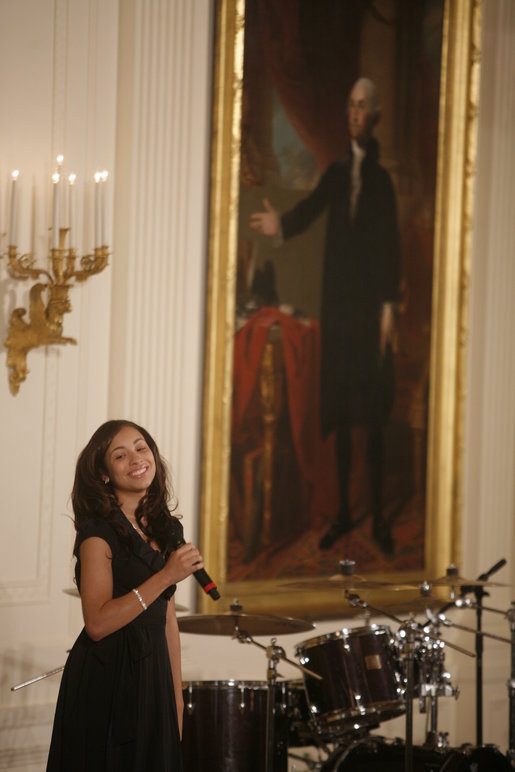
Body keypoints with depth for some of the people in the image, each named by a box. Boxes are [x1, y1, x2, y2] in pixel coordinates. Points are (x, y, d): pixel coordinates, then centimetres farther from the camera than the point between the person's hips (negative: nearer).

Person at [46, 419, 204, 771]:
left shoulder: (166, 529, 9)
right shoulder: (99, 531, -12)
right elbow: (97, 623, -21)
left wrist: (177, 697, 11)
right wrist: (167, 576, -25)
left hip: (153, 675, 7)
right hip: (106, 680, -6)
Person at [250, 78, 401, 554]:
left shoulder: (382, 178, -1)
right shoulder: (336, 174, 13)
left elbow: (392, 246, -6)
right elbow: (309, 211, 1)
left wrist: (390, 306, -13)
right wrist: (281, 225, -20)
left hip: (370, 305, -4)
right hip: (337, 302, 4)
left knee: (373, 415, -2)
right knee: (340, 415, 8)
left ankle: (379, 516, 4)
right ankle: (344, 512, 16)